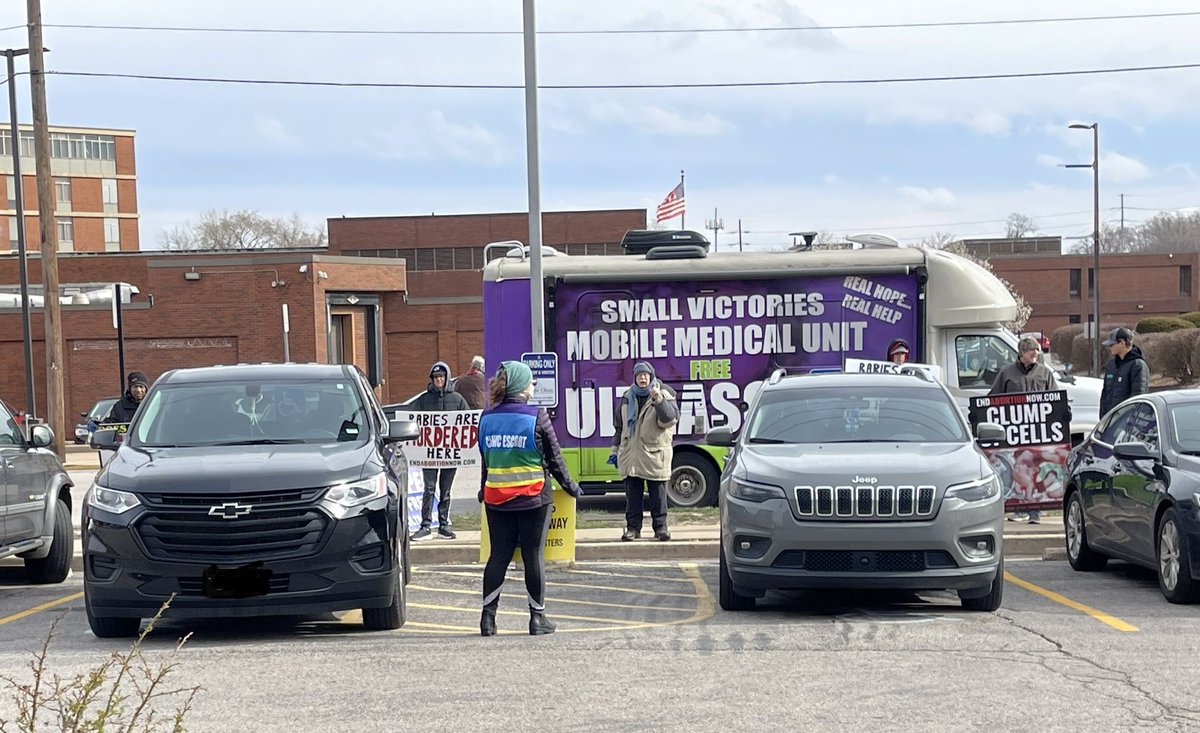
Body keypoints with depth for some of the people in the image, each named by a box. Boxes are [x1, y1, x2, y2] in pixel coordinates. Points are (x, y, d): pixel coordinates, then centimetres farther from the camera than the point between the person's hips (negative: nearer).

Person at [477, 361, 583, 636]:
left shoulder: (487, 418, 3)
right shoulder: (537, 417, -9)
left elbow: (485, 460, 11)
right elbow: (554, 458, -2)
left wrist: (484, 490, 27)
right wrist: (571, 487, 12)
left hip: (496, 499, 4)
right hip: (533, 499, -4)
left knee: (498, 556, 9)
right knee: (534, 556, 4)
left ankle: (488, 616, 6)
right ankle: (537, 617, 9)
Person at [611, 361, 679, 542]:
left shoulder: (663, 395, 1)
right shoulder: (627, 398, 14)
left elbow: (670, 419, -15)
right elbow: (619, 426, 20)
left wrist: (658, 399, -26)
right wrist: (615, 450, 18)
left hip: (655, 454, -3)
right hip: (630, 455, 3)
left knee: (658, 494, 0)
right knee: (632, 495, 4)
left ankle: (660, 527, 7)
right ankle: (633, 527, 9)